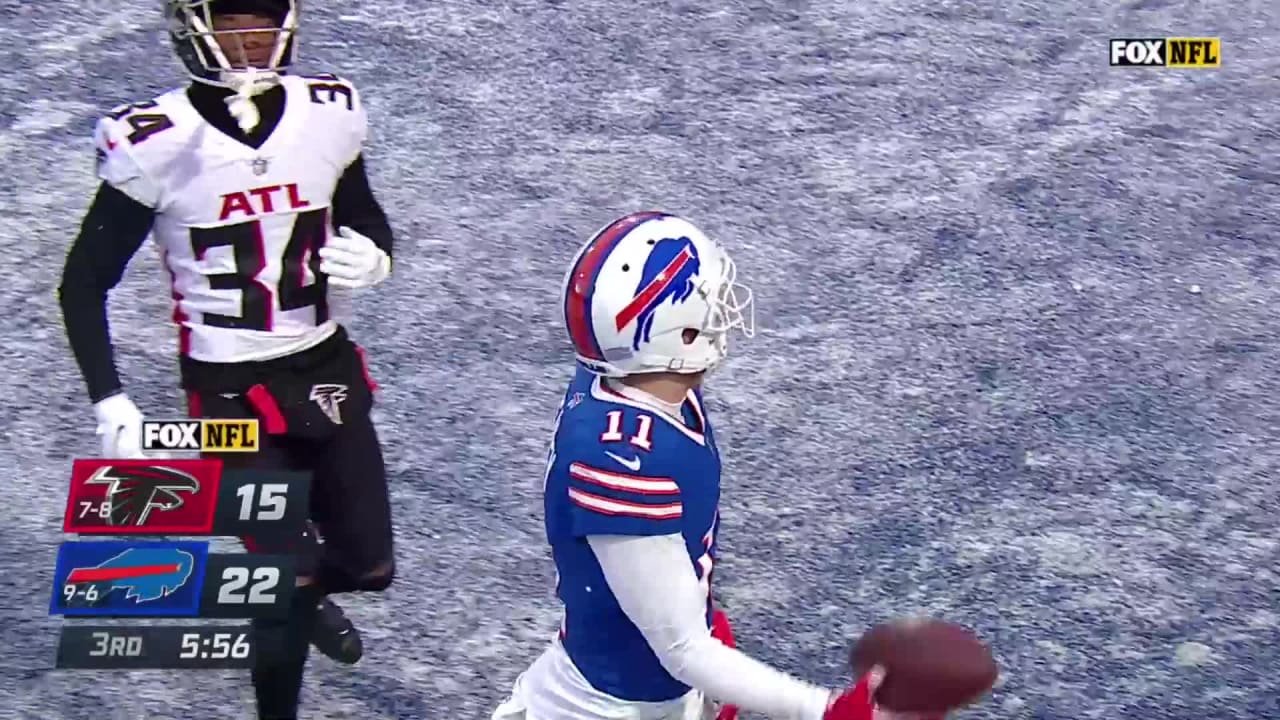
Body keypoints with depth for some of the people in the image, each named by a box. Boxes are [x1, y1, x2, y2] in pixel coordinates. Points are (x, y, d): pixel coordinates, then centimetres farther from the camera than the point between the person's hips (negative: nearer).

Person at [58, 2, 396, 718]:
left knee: (368, 565, 12)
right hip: (229, 388, -4)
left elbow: (366, 219, 12)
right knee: (290, 579, -5)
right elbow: (84, 283, -7)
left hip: (326, 368, 4)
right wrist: (111, 403, -16)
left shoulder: (330, 114, -7)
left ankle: (302, 588, 48)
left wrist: (372, 257, -12)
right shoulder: (156, 142, -17)